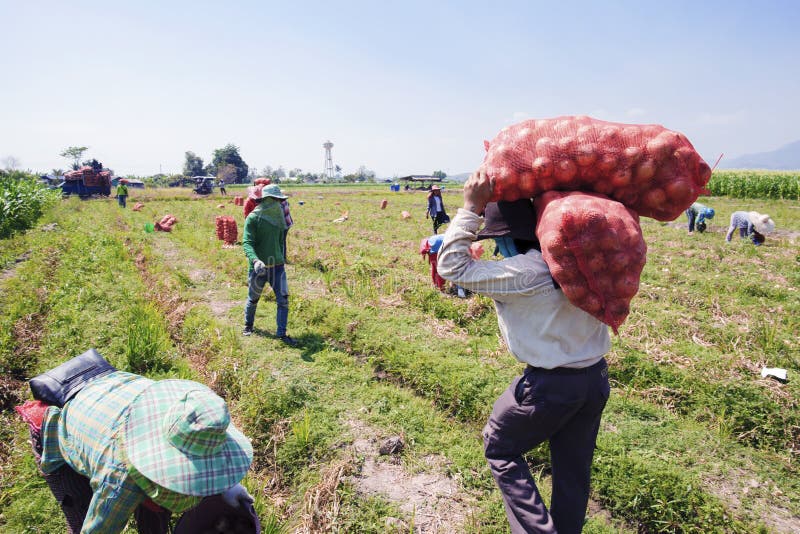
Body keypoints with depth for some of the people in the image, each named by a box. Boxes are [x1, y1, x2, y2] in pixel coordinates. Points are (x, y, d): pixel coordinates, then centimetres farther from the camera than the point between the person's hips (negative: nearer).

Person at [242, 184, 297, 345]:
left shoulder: (279, 217, 5)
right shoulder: (253, 218, -13)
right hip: (259, 267, -4)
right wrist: (255, 260, -38)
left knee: (283, 300, -3)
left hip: (277, 265, 4)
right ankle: (248, 326, 40)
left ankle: (281, 333, 8)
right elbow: (247, 243, -22)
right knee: (253, 299, 15)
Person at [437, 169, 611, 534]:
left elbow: (453, 267, -20)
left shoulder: (523, 271, -23)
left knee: (499, 447, 16)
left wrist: (471, 207, -17)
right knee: (573, 468, 21)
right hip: (596, 377, 7)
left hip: (550, 383, -7)